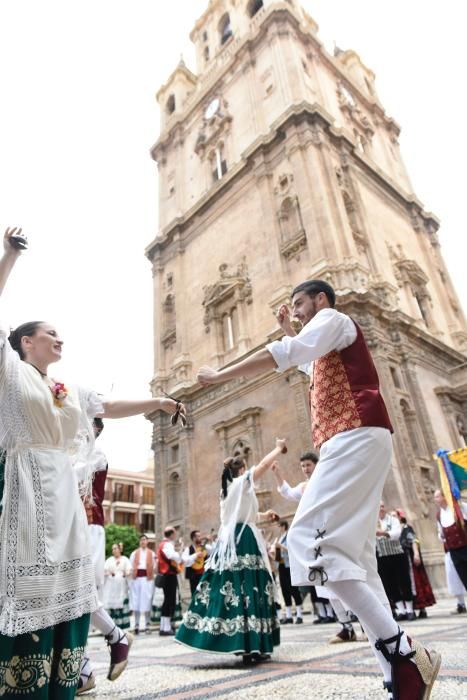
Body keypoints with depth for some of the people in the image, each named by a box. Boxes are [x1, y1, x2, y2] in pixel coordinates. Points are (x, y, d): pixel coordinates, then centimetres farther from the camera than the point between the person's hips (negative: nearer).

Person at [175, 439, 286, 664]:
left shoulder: (226, 489, 19)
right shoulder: (243, 482, -4)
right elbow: (264, 464, -7)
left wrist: (262, 516, 36)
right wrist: (279, 448, 8)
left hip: (227, 542, 8)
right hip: (244, 541, -8)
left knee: (228, 588, 8)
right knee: (247, 588, -7)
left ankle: (242, 645, 15)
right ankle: (251, 648, -6)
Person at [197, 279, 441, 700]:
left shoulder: (334, 319, 3)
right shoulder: (327, 346, 31)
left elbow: (282, 356, -14)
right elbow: (303, 360, 54)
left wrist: (219, 376, -10)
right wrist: (288, 329, 42)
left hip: (356, 437, -11)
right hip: (354, 442, 11)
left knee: (309, 540, -20)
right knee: (353, 554, 5)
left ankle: (401, 650, -18)